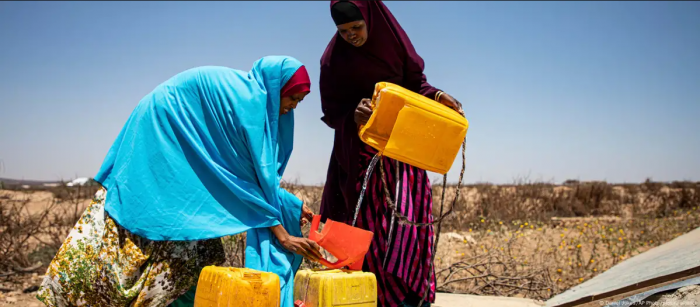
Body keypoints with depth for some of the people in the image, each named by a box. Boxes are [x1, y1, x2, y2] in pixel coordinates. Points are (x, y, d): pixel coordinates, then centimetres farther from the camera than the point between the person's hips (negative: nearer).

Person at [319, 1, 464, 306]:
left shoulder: (392, 38, -4)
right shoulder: (334, 59, -9)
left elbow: (415, 81, 6)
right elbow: (331, 112, -6)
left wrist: (436, 96, -13)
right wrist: (354, 115, -27)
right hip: (362, 150, -2)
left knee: (408, 210, -4)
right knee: (372, 217, -4)